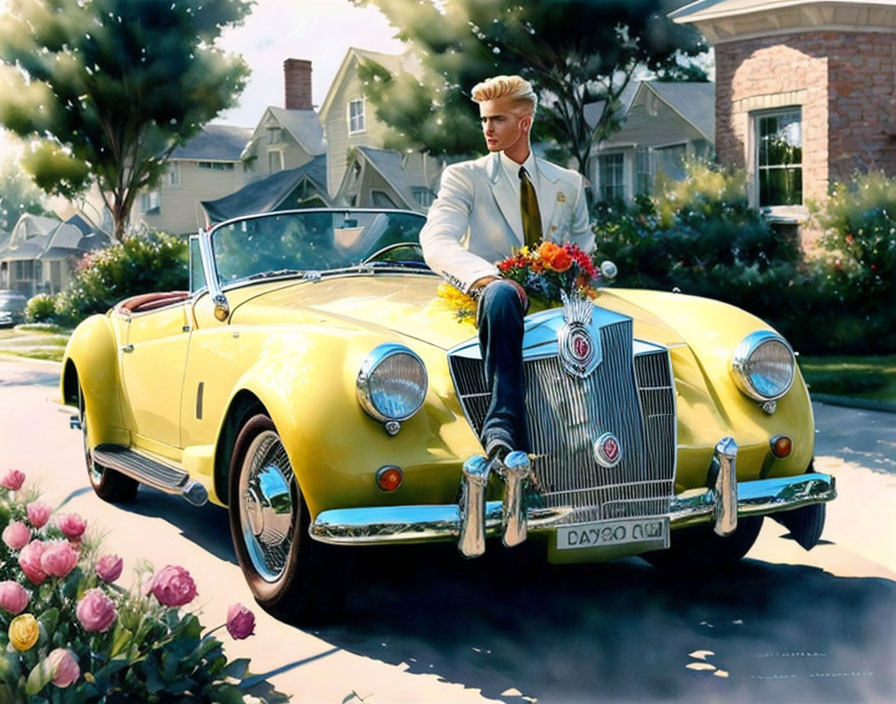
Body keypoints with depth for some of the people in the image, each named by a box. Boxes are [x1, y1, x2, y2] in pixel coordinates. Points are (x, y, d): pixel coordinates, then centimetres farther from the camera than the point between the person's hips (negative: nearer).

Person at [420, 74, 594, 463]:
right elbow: (435, 242, -9)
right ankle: (504, 425, -46)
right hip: (489, 297, -3)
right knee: (500, 293, -40)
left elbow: (586, 250, 23)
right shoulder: (464, 177, 7)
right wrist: (487, 276, -29)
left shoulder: (568, 183, 18)